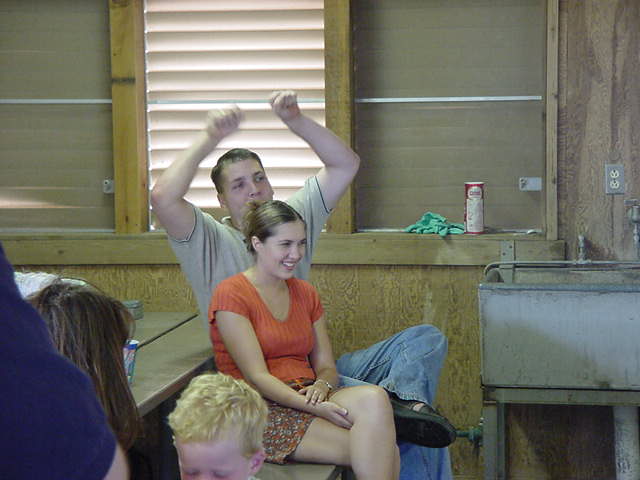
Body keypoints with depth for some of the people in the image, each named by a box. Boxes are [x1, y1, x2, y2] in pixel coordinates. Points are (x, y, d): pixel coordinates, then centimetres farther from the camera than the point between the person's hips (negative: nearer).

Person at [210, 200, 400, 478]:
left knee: (374, 398, -30)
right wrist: (314, 407, -24)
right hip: (260, 409, -6)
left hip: (307, 397, 6)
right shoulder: (231, 294, -5)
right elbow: (256, 376, -12)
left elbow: (326, 366, 13)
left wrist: (321, 385, -12)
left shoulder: (305, 293, 17)